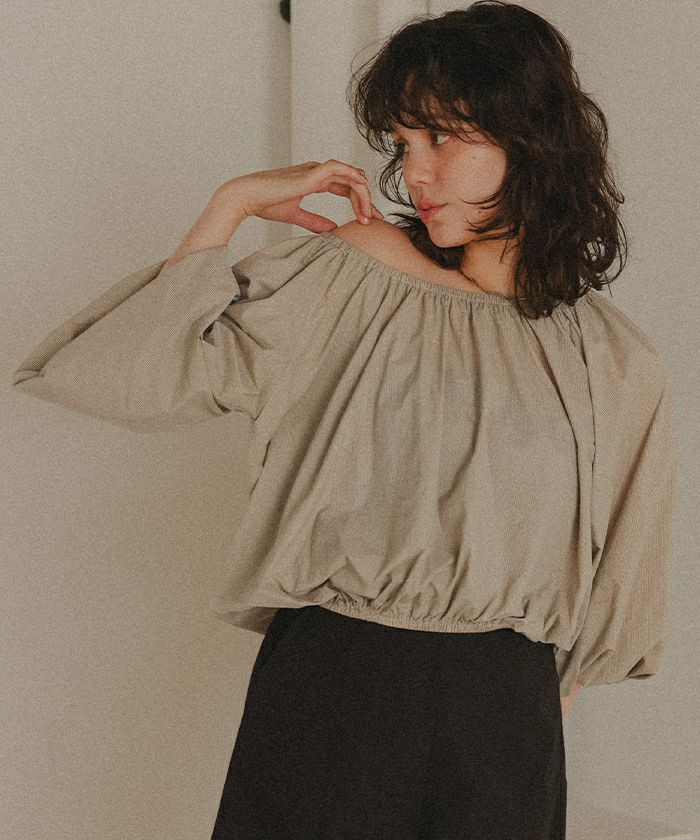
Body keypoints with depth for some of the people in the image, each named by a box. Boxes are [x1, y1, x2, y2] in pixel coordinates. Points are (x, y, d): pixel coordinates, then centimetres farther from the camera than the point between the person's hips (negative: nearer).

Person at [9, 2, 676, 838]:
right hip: (323, 688, -1)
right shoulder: (345, 279, -1)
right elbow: (126, 374, -8)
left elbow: (609, 602, 11)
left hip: (502, 709, 1)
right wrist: (230, 204, -6)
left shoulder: (615, 366, 2)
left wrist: (539, 726, 9)